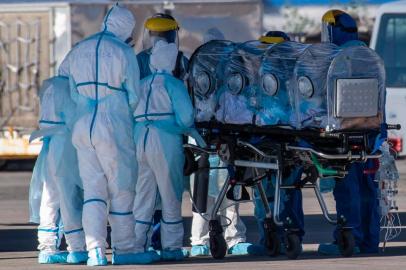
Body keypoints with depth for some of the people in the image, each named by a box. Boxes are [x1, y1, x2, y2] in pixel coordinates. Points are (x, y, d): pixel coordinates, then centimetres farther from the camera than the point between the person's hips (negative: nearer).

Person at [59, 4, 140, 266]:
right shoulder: (124, 53, -7)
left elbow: (72, 93, 11)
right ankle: (123, 250, 11)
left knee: (93, 190, 6)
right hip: (115, 127, -5)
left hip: (83, 126, 5)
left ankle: (95, 250, -6)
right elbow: (134, 96, -6)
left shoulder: (77, 52, 9)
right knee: (121, 190, 7)